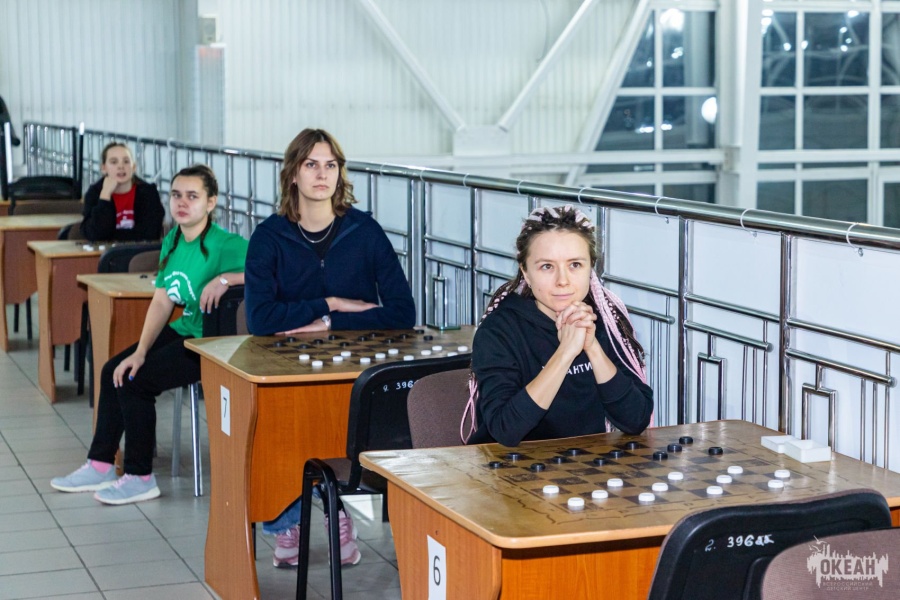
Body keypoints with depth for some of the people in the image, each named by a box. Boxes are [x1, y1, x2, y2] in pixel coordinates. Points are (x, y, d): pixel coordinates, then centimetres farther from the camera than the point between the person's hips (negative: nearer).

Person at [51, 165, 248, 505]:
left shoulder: (224, 245, -19)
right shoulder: (172, 241, 7)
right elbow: (161, 302, 5)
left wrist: (225, 279, -36)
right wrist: (140, 351, -6)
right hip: (182, 331, 9)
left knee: (135, 381, -15)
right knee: (114, 371, 7)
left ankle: (139, 478, 0)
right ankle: (100, 466, 20)